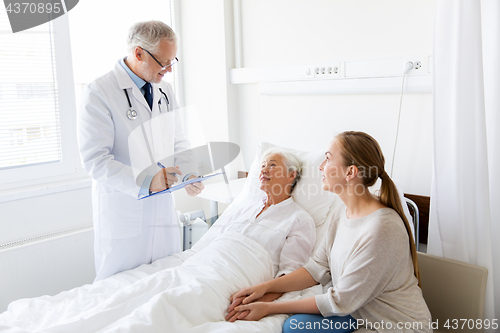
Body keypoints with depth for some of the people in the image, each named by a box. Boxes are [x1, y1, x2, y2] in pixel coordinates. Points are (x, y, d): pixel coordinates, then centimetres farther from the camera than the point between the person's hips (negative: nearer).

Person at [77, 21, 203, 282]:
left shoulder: (165, 92, 10)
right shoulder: (98, 93, -12)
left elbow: (179, 144, 15)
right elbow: (94, 160, -18)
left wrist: (189, 175, -5)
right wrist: (144, 182, -29)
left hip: (163, 212, 6)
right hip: (122, 218, -6)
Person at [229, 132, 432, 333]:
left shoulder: (381, 229, -29)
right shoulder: (346, 213, -1)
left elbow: (340, 301, -22)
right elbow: (318, 269, 4)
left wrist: (270, 308, -17)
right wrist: (265, 287, -7)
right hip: (360, 316, 7)